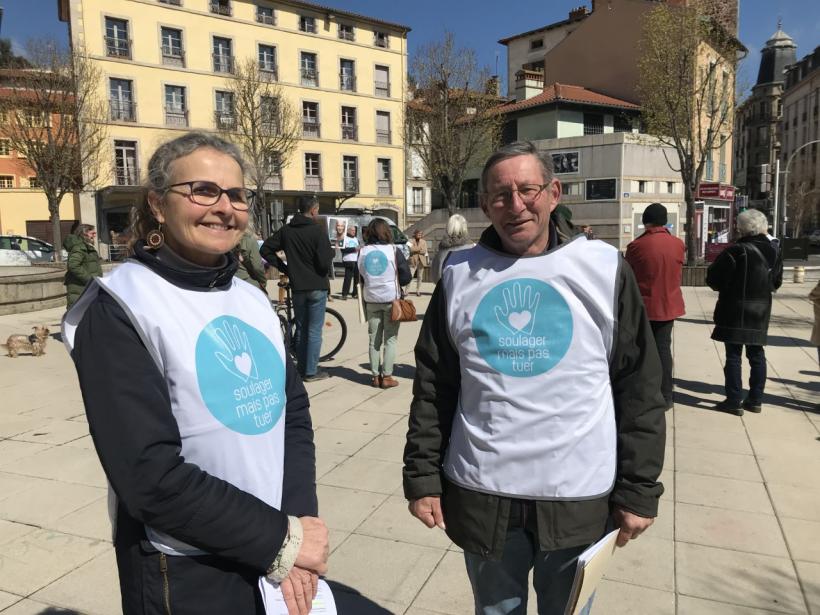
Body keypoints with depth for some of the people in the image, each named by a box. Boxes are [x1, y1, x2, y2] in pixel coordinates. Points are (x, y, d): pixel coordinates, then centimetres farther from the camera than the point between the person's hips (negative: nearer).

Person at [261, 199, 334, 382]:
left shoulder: (286, 230, 4)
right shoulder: (318, 230, -13)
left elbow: (265, 250, 6)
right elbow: (325, 262, -19)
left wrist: (284, 267, 9)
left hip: (297, 287, 5)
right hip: (317, 286, -5)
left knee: (301, 329, 16)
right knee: (314, 331, 3)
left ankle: (301, 368, 22)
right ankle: (311, 371, 8)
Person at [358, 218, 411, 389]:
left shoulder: (362, 252, -2)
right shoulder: (393, 250, -10)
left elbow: (359, 277, 3)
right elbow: (406, 277, -8)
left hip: (371, 301, 3)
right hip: (391, 299, -3)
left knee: (374, 339, 11)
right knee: (390, 339, 5)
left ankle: (375, 376, 16)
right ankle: (387, 377, 4)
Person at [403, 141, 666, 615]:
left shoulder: (604, 268, -5)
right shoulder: (460, 273, 0)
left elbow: (639, 388, -2)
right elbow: (433, 387, 3)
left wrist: (639, 489, -3)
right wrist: (423, 477, 1)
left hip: (579, 496, -1)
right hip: (480, 494, 2)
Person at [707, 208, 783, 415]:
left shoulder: (736, 251, -17)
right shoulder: (773, 253, 5)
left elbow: (713, 278, -15)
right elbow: (776, 282, 15)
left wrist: (726, 287, 5)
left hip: (735, 312, -6)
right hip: (760, 313, 6)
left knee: (733, 356, 0)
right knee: (757, 355, 14)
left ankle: (734, 401, 3)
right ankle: (756, 400, 20)